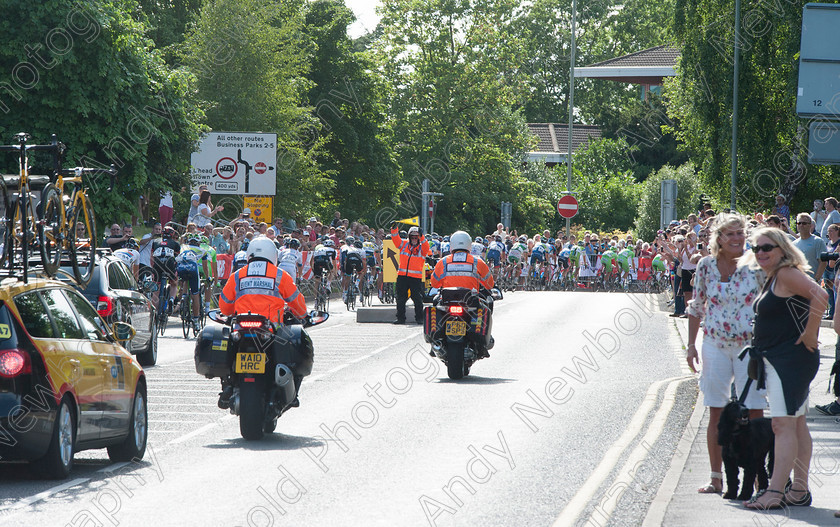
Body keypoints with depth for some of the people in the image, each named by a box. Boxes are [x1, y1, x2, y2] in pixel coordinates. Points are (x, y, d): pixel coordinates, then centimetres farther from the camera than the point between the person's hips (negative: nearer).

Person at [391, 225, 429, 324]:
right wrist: (394, 229, -14)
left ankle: (419, 318, 5)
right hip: (402, 276, 3)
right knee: (400, 299, 6)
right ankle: (400, 318, 13)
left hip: (416, 278, -3)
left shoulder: (422, 248, 6)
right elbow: (396, 239, 3)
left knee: (418, 299, -3)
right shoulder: (404, 244, 12)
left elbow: (426, 247, -14)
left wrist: (421, 236, -28)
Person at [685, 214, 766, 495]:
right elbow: (697, 307, 11)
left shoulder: (754, 266, -5)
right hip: (715, 345, 2)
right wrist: (691, 345, 9)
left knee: (754, 412, -5)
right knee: (716, 412, 5)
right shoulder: (706, 265, 1)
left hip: (750, 345, -2)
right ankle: (716, 478, 13)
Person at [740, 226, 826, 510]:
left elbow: (820, 296, -27)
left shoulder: (787, 274, -14)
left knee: (784, 425, -12)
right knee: (797, 425, 13)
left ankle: (775, 493, -16)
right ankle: (800, 489, 17)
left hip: (792, 358, -11)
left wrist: (809, 334, -22)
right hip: (776, 359, 11)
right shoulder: (771, 279, 16)